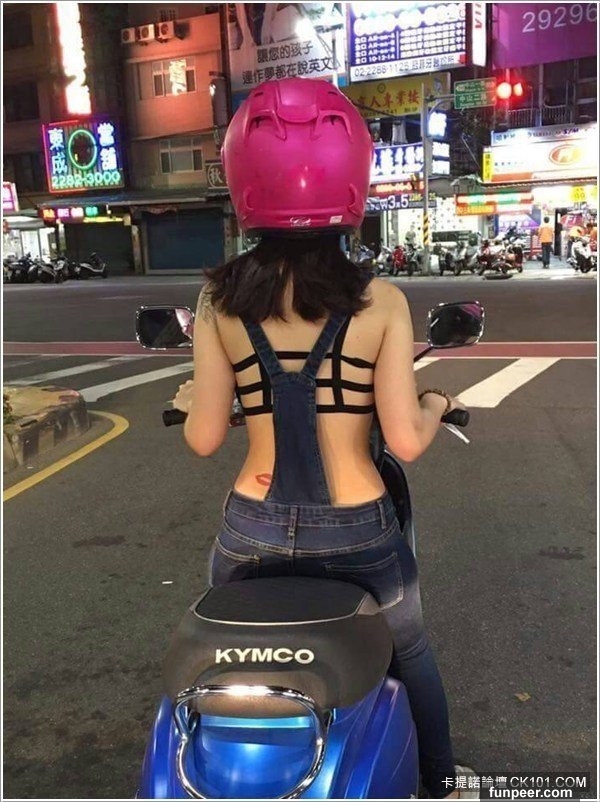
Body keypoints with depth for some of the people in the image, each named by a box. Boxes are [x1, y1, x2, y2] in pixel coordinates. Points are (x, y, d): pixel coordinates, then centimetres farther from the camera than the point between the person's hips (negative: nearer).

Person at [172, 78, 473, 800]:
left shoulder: (219, 300, -9)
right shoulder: (380, 301, -13)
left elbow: (204, 439, -6)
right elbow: (407, 440, -14)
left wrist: (188, 404, 16)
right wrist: (437, 403, 8)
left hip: (252, 534, 1)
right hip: (357, 536, 0)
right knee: (409, 652, 31)